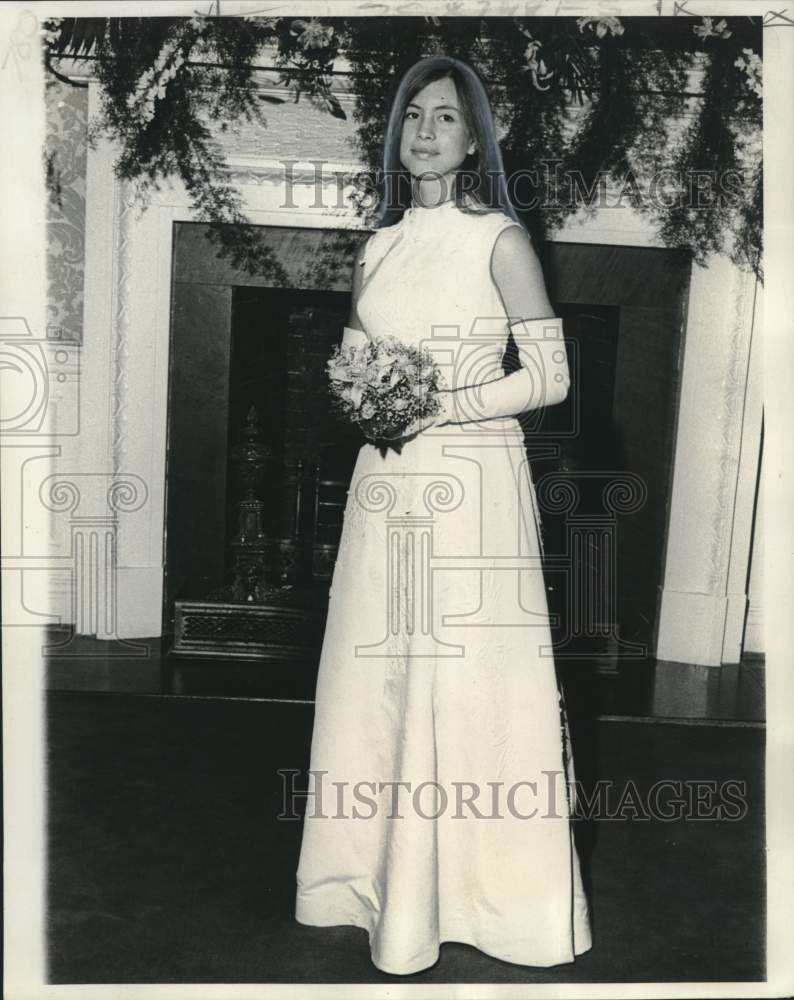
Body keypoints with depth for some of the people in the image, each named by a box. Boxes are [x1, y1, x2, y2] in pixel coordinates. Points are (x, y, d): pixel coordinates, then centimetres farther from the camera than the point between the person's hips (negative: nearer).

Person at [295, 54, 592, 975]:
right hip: (387, 481, 5)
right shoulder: (375, 248, 13)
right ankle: (381, 875, 28)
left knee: (469, 682, 1)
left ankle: (483, 889, 21)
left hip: (472, 480, -5)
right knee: (378, 674, 9)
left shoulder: (500, 238, -3)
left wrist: (439, 407, -15)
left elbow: (549, 377, -6)